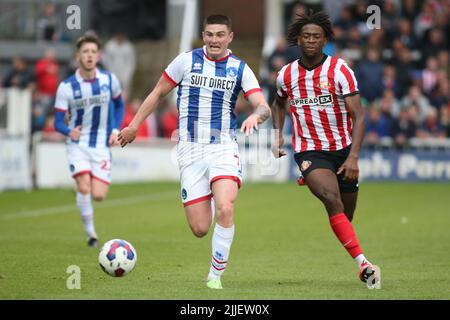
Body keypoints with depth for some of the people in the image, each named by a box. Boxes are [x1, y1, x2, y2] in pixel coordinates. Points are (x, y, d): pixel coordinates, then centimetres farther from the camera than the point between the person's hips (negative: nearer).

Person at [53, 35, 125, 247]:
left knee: (98, 195, -7)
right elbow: (58, 122, -5)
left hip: (102, 146, 2)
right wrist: (69, 131, -28)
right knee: (84, 188, -21)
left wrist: (116, 130, 1)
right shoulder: (66, 87, -8)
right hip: (78, 144, -2)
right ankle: (90, 233, -4)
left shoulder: (109, 80, -1)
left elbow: (119, 105, 16)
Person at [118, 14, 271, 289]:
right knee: (200, 229, -5)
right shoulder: (186, 61, 3)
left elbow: (264, 107, -6)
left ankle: (215, 276, -10)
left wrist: (256, 116, -29)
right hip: (190, 150, 0)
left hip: (224, 147, 0)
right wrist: (135, 125, 13)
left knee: (225, 210, -26)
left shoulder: (240, 68, 3)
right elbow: (158, 93, 13)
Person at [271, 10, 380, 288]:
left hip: (343, 150, 0)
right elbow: (279, 103, 25)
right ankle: (363, 262, -33)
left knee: (346, 217, 8)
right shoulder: (286, 75, 1)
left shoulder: (340, 70, -9)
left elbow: (358, 115, -13)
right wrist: (278, 135, 9)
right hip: (309, 152, 0)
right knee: (331, 198, -27)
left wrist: (353, 157, -23)